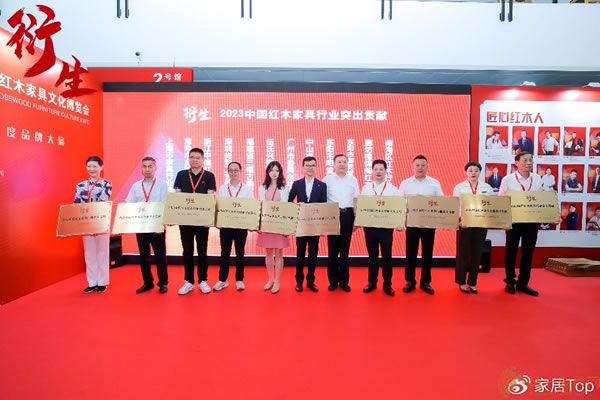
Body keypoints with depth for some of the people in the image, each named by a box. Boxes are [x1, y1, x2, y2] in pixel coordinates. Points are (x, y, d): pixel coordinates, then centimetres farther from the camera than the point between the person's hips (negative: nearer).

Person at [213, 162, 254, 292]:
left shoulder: (247, 189, 4)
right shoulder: (222, 188, 8)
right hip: (225, 225, 1)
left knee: (240, 253, 8)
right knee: (225, 253, 6)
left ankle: (239, 280, 19)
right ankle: (222, 279, 19)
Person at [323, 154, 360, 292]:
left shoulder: (353, 180, 10)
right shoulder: (327, 179, 3)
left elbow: (355, 200, 11)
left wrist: (356, 219, 5)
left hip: (347, 215, 2)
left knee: (345, 249, 7)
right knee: (332, 248, 3)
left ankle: (344, 280, 18)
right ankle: (333, 280, 15)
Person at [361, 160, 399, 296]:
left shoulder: (393, 189, 2)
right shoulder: (365, 188, 6)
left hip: (386, 226, -1)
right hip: (370, 226, 1)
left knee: (386, 256, 8)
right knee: (372, 255, 11)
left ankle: (387, 284, 19)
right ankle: (372, 282, 23)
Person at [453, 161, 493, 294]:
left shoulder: (487, 187, 9)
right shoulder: (459, 187, 2)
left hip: (481, 224, 3)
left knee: (477, 253, 8)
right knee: (463, 253, 3)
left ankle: (472, 282, 20)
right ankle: (461, 282, 16)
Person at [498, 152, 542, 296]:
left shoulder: (537, 179, 6)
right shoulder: (508, 179, -5)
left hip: (532, 220, 4)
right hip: (513, 220, -3)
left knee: (528, 251, 9)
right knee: (511, 251, 7)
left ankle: (523, 283, 22)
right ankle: (510, 282, 21)